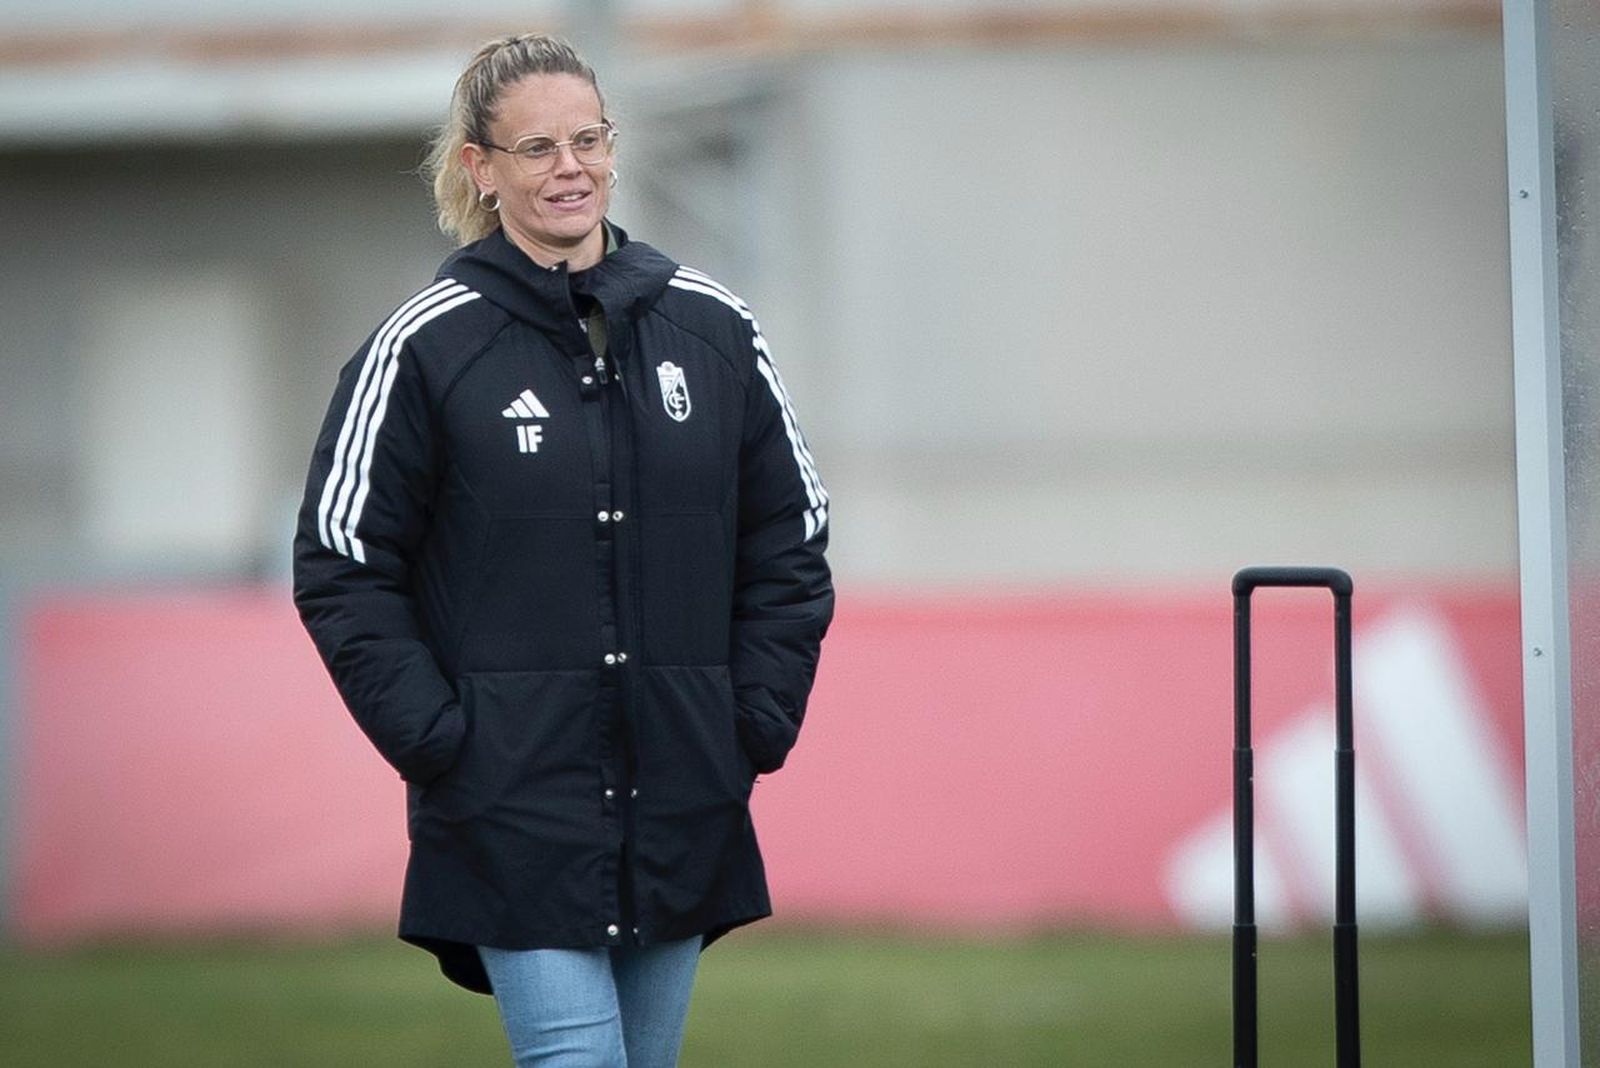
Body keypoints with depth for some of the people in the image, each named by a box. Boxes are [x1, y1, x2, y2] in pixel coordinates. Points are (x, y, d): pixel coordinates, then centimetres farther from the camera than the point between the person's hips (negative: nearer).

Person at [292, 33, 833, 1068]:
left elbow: (790, 543, 13)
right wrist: (437, 740, -9)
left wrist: (759, 725, 4)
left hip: (682, 815, 4)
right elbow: (342, 569, -2)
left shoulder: (714, 330, 6)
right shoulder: (424, 347, -4)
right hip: (513, 816, -4)